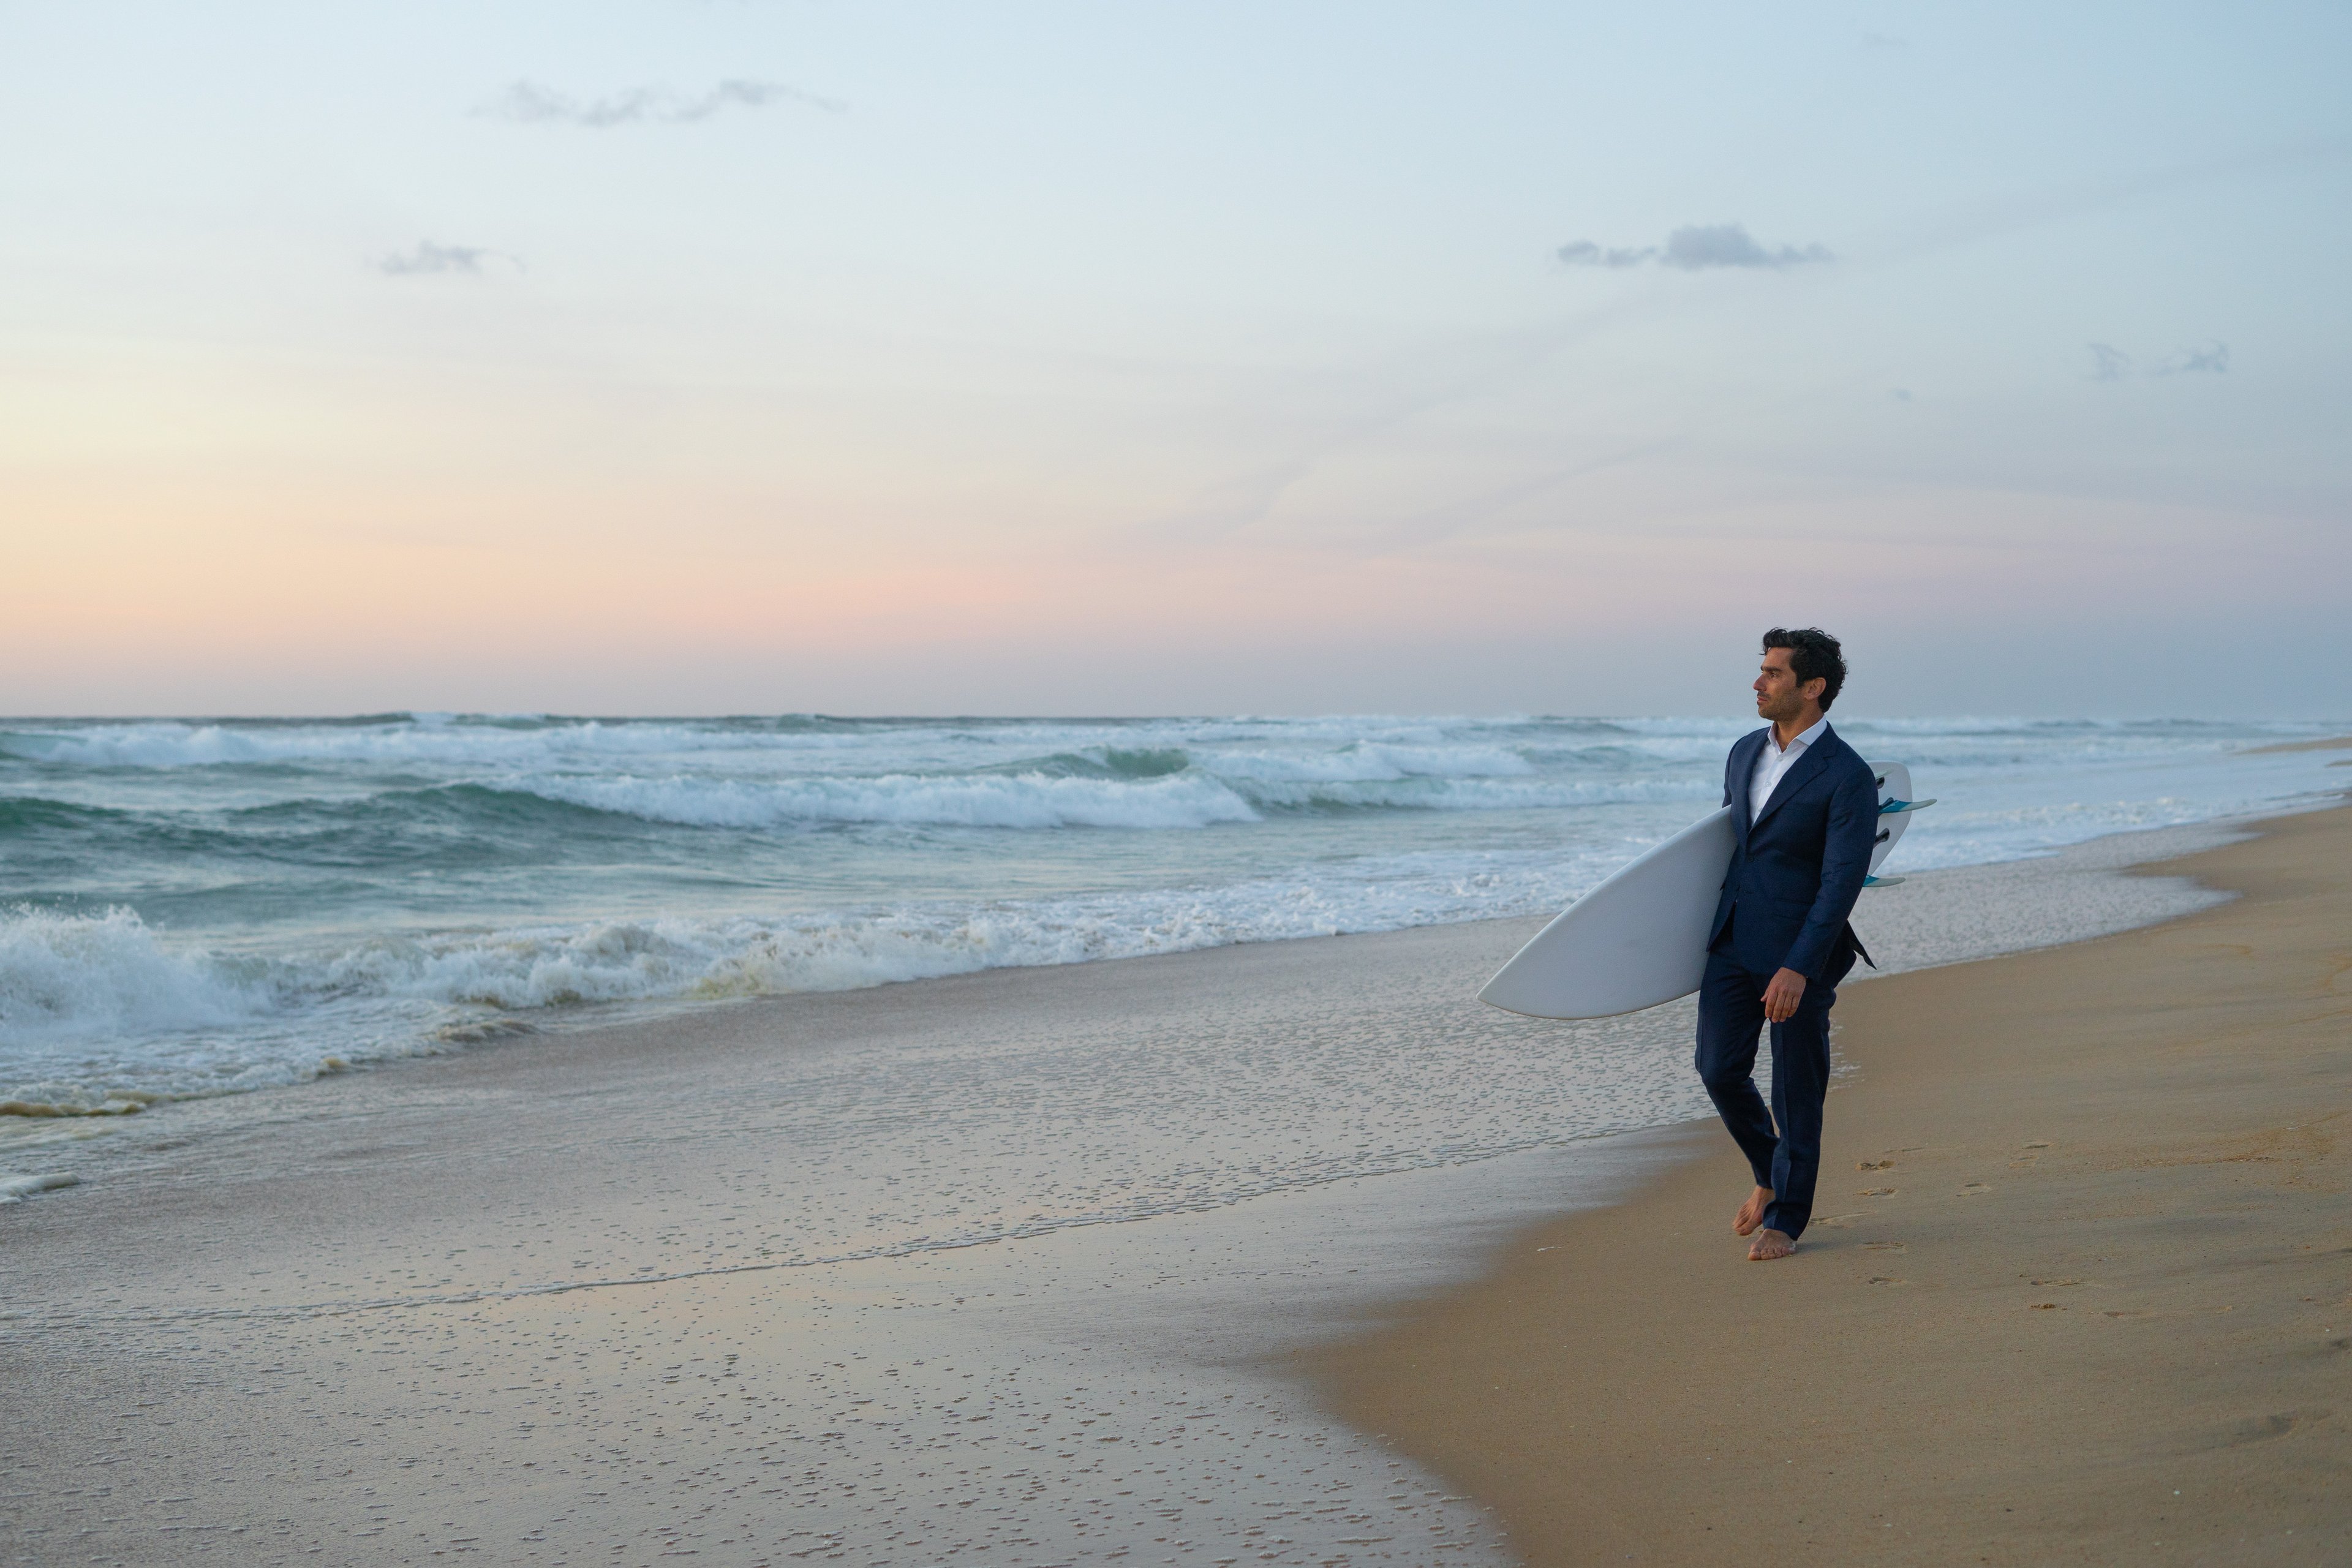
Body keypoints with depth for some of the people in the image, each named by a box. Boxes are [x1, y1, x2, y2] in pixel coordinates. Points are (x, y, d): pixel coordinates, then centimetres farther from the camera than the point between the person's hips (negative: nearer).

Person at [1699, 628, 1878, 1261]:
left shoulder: (1847, 777, -14)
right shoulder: (1745, 753, 8)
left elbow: (1843, 882, -18)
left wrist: (1798, 968, -23)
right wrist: (1707, 933, 22)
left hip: (1799, 950, -6)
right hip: (1732, 942, 6)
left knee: (1796, 1090, 3)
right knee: (1720, 1069, 2)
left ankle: (1785, 1218, 18)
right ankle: (1772, 1174, 27)